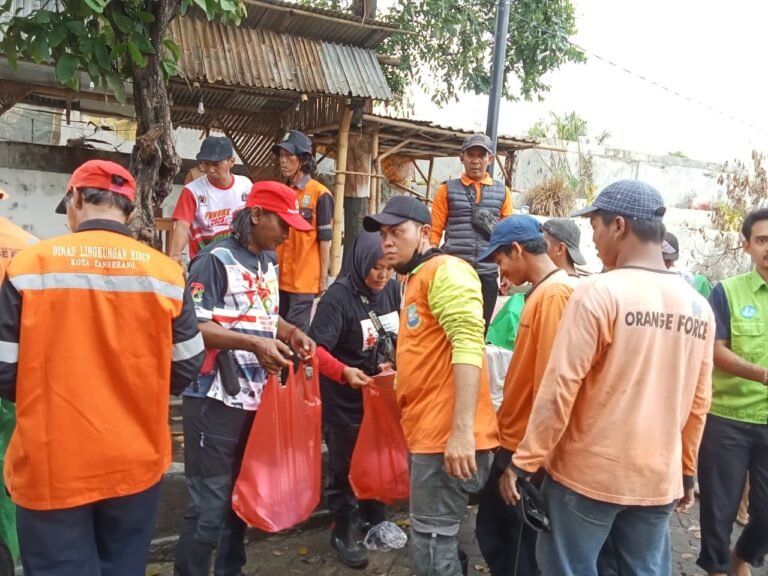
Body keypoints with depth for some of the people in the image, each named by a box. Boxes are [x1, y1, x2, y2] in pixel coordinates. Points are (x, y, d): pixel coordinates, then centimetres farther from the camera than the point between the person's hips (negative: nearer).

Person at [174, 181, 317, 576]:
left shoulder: (270, 262, 13)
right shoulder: (215, 260, -12)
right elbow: (193, 326, -18)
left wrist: (290, 333, 2)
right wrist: (253, 344, -26)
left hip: (257, 397, 8)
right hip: (216, 399, -8)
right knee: (209, 506, -2)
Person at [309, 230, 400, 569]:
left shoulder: (393, 290, -4)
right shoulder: (338, 296, -22)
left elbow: (402, 336, 8)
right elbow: (316, 348, -27)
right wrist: (344, 372, -42)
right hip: (344, 398, -5)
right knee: (344, 462, 10)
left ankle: (374, 519, 42)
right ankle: (342, 530, 29)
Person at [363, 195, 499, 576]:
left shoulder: (445, 271, -10)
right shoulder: (416, 280, 19)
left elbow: (468, 346, -22)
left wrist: (462, 430, -27)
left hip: (448, 435, -10)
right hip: (429, 431, 10)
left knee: (431, 541, -1)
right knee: (435, 538, 19)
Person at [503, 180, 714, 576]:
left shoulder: (599, 292, -16)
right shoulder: (699, 306, 2)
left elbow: (559, 389, -17)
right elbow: (698, 403, 8)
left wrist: (524, 462, -8)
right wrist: (687, 470, 20)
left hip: (588, 473, -5)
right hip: (660, 477, 6)